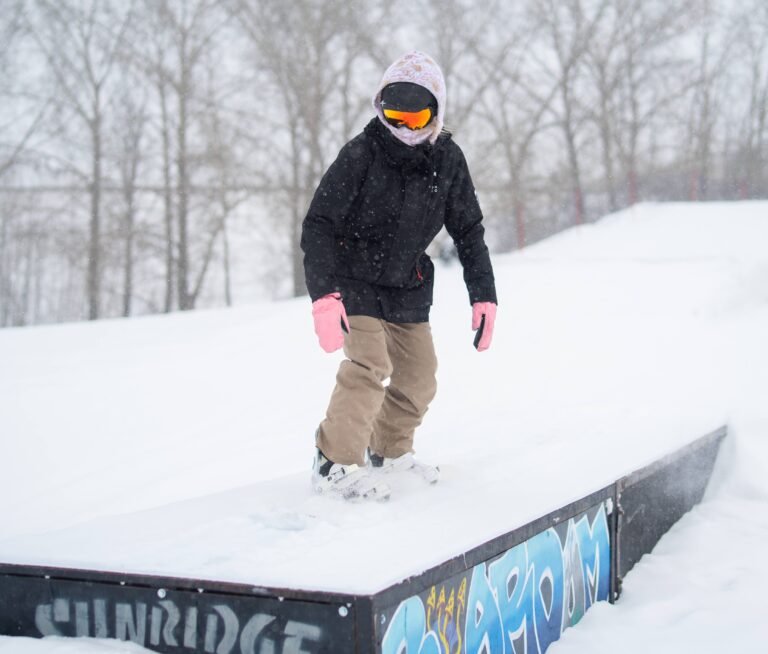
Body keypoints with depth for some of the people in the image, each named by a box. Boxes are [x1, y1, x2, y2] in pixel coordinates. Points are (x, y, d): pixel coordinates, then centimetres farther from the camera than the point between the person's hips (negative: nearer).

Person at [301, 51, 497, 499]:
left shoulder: (448, 160, -6)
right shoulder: (361, 154, -19)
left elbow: (468, 231, 4)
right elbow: (319, 225, -19)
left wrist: (484, 296, -2)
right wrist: (323, 294, -30)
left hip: (408, 286, 6)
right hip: (354, 281, -5)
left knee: (419, 378, 10)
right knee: (370, 365, -21)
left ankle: (389, 450, 32)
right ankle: (336, 462, -11)